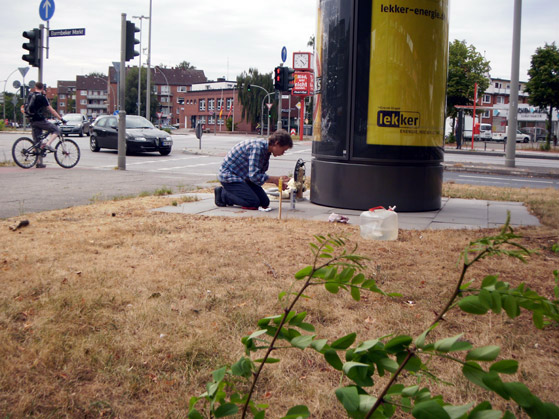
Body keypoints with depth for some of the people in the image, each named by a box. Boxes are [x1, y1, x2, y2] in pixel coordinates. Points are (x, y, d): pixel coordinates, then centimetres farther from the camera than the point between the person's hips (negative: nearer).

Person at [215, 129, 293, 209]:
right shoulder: (257, 147, -27)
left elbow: (260, 174, 7)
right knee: (254, 203, -21)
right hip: (228, 175, -10)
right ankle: (223, 193, -3)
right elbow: (254, 176, -31)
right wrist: (276, 179, -21)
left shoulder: (266, 150, 3)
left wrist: (278, 181, -7)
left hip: (243, 177, 10)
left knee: (265, 202, 2)